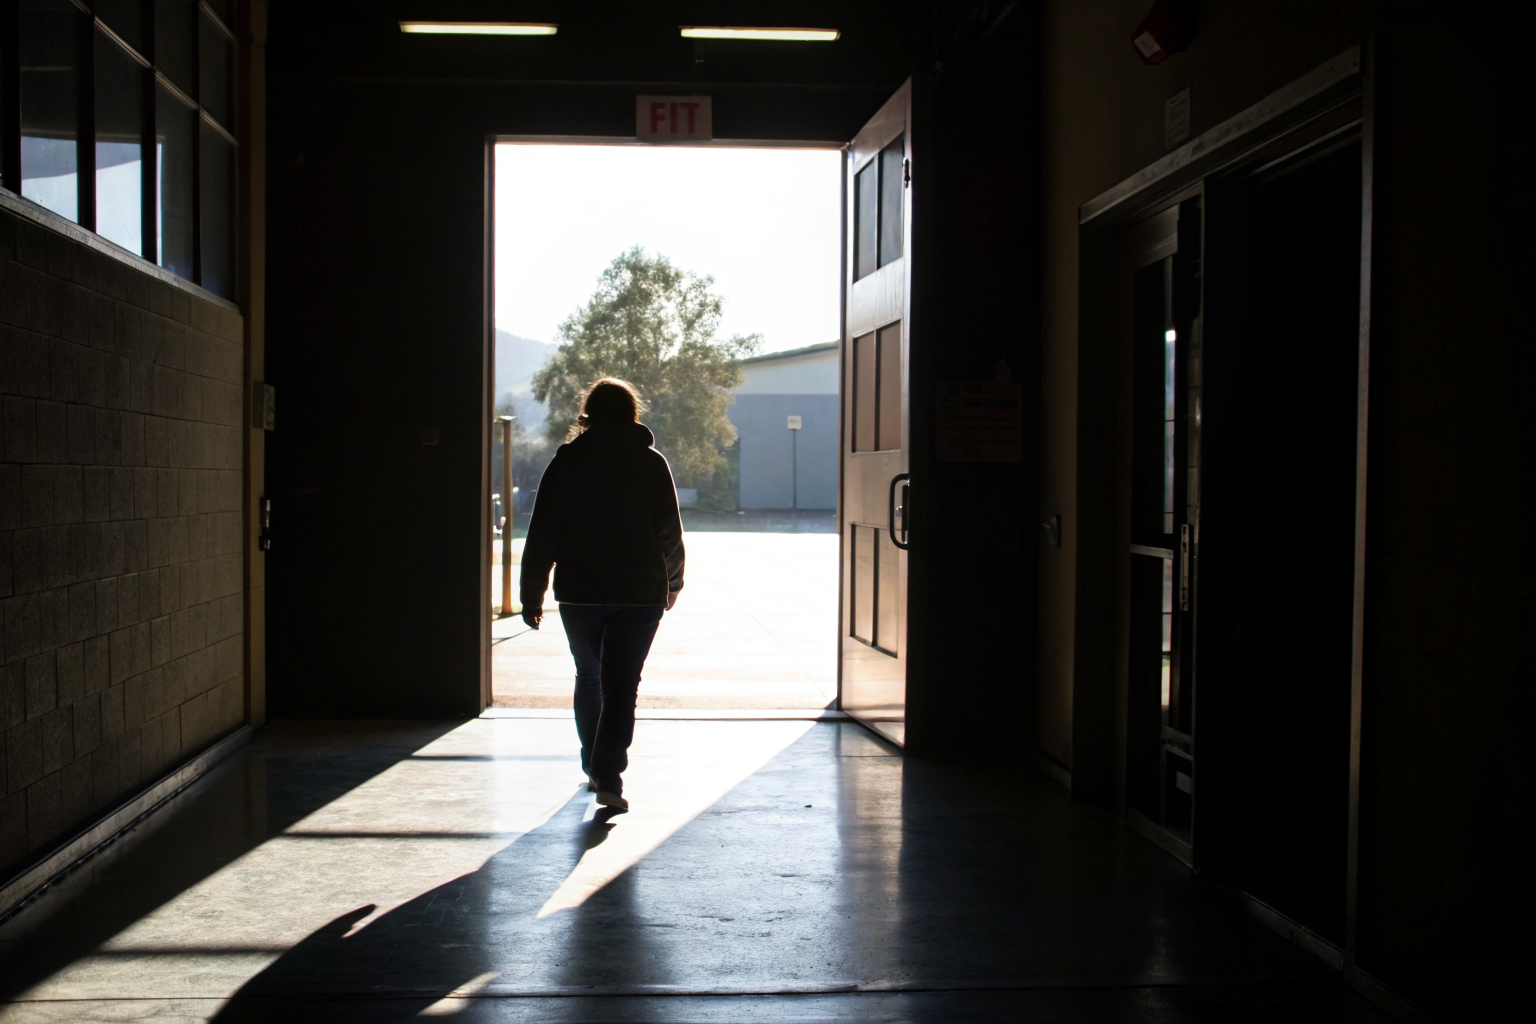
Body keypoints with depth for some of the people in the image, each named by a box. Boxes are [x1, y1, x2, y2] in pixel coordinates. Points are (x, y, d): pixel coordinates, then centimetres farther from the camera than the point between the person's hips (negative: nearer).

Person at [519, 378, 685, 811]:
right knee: (621, 686, -1)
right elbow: (670, 533, 3)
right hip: (640, 594, -1)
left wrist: (532, 596, 4)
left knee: (588, 678, 19)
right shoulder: (652, 463, 1)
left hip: (579, 592, 1)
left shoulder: (566, 462, 1)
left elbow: (541, 535, -1)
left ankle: (594, 767, 30)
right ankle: (608, 779, -10)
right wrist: (673, 580, 21)